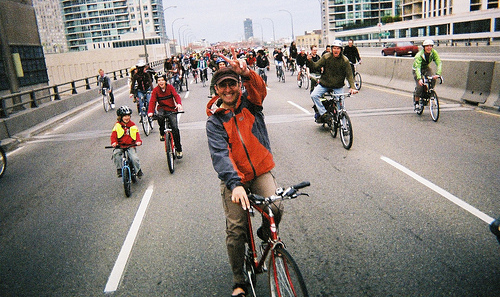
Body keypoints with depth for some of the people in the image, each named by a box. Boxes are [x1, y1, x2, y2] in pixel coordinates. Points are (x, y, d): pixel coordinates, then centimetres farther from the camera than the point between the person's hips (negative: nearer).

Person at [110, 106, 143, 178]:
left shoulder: (133, 125, 8)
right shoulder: (117, 125, 5)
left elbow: (137, 134, 3)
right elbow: (113, 135, 0)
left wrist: (138, 141, -18)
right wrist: (114, 142, -19)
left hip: (130, 146, 0)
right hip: (119, 146, 1)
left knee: (134, 158, -21)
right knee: (116, 154, -29)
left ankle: (138, 170, 3)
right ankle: (119, 169, -12)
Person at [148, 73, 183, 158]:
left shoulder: (170, 87, -2)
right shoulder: (155, 90, -2)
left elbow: (176, 96, -14)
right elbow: (152, 102, -10)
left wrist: (179, 104, -37)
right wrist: (150, 112, -29)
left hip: (171, 110, 0)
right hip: (162, 109, 1)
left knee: (175, 128, -14)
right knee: (160, 117, -37)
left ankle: (178, 149, 2)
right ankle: (162, 133, -9)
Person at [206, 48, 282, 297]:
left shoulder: (249, 103, 1)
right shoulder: (214, 120, -6)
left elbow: (260, 89, -23)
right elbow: (220, 154, -20)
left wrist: (247, 73, -45)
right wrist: (235, 183, -36)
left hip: (261, 171, 1)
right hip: (234, 178, 0)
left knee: (275, 207, -24)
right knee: (235, 229, -4)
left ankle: (266, 233, 15)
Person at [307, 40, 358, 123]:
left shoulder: (345, 60, -5)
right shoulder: (326, 57, -5)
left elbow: (349, 75, -8)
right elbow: (316, 67, -5)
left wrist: (352, 87, -20)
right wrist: (310, 61, -25)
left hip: (338, 86, 0)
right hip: (324, 84, 1)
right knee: (314, 95, -20)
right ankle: (323, 113, -14)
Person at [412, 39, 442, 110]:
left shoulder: (434, 52, -20)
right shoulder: (419, 55, -31)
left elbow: (439, 63, -27)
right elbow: (417, 67, -41)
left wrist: (437, 74, -44)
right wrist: (419, 79, -55)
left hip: (426, 68, 4)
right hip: (416, 70, -3)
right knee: (420, 85, -21)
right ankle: (416, 102, -4)